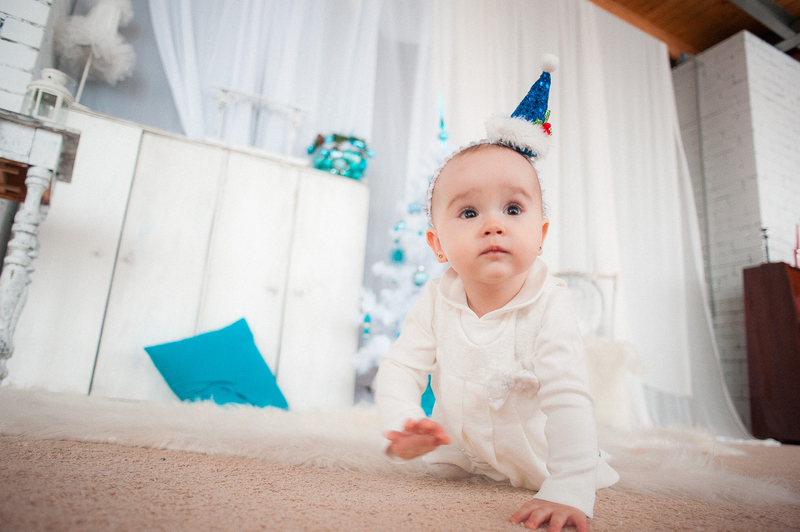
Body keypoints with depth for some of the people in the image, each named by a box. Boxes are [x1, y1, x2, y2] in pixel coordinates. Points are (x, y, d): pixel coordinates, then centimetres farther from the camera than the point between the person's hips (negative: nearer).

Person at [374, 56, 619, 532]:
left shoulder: (549, 306, -33)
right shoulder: (437, 302, -22)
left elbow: (569, 399, -38)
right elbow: (400, 368, -18)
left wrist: (568, 491, -44)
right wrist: (404, 422, -38)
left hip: (533, 453, -2)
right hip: (463, 441, 3)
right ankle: (476, 468, 41)